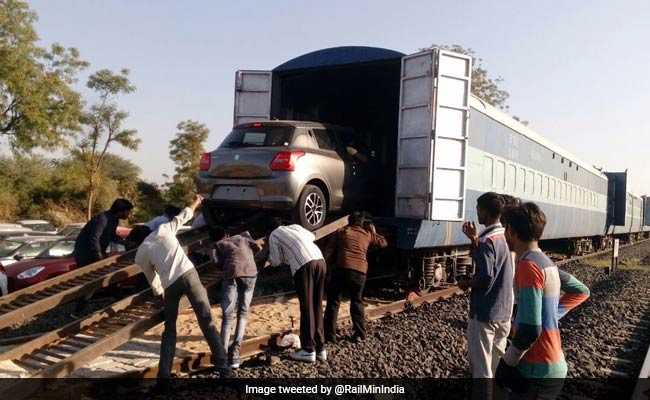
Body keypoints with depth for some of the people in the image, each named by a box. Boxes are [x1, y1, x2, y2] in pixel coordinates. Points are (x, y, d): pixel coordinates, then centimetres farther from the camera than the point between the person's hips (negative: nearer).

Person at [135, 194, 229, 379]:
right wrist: (196, 202, 48)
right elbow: (183, 216, 29)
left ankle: (164, 373, 16)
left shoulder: (140, 255, 18)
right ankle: (223, 367, -3)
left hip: (170, 285, 1)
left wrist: (162, 295, 40)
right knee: (207, 321, 0)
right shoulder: (163, 229, 16)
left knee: (169, 329, 19)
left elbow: (153, 280, 24)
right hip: (188, 274, -1)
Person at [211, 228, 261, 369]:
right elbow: (257, 247, 20)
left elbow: (218, 262, 9)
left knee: (227, 316, 6)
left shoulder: (218, 244, 25)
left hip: (232, 273, -1)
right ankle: (235, 351, 2)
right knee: (242, 313, 14)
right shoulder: (242, 236, 32)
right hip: (250, 272, 1)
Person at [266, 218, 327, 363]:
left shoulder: (273, 235, 15)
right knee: (317, 307, 12)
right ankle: (320, 348, 17)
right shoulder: (296, 226, 30)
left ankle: (308, 350, 5)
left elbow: (276, 261, 14)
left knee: (306, 308, 1)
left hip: (303, 265, -5)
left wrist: (269, 257, 34)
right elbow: (312, 236, 48)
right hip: (320, 261, 6)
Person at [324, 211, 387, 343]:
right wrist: (374, 232, 40)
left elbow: (331, 250, 8)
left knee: (333, 302, 5)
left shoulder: (342, 232, 14)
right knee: (356, 302, 19)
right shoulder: (368, 234, 18)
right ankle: (359, 334, 19)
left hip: (342, 269, -2)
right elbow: (383, 242, 31)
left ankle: (330, 336, 3)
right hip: (360, 272, 2)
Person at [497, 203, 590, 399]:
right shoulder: (547, 263, 7)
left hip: (538, 371, -8)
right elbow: (581, 292, 23)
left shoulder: (529, 265, -20)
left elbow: (530, 329, -26)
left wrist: (507, 362, -14)